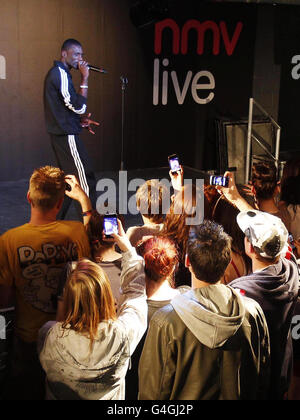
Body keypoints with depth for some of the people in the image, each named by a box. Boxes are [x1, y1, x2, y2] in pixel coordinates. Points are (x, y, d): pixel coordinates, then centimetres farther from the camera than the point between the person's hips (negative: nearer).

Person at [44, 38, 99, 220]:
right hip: (67, 136, -11)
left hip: (60, 135, 11)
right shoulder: (61, 74, -14)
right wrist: (85, 78, -15)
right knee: (86, 180, -10)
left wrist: (80, 120, 11)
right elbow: (79, 106, -19)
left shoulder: (56, 72, 18)